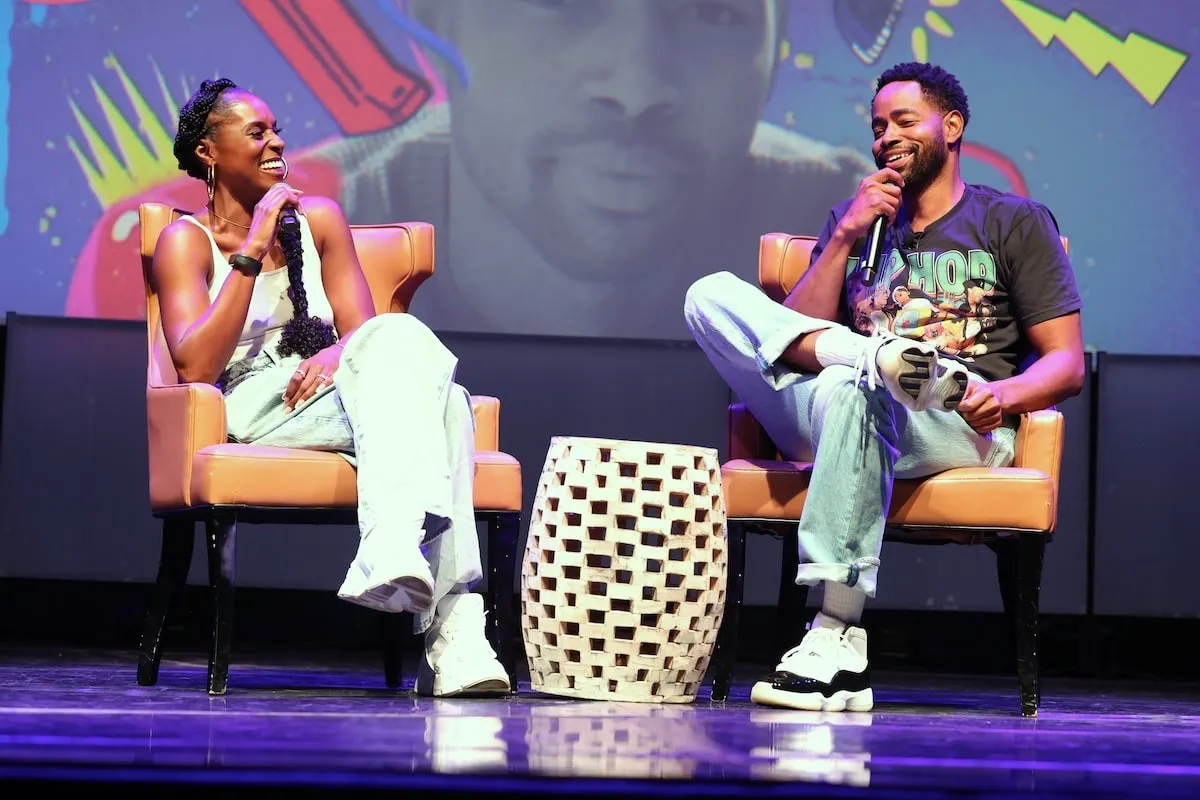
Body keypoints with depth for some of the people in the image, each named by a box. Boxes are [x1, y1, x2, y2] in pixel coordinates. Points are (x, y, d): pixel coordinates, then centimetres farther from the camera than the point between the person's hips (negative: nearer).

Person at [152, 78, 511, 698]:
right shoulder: (187, 240, 7)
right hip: (252, 411, -4)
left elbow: (361, 331, 11)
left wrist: (339, 354, -14)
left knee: (439, 397, -34)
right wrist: (253, 251, -11)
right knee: (402, 339, -33)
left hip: (324, 393, 4)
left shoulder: (319, 219, 22)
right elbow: (196, 368, -9)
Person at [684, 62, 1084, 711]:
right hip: (834, 416, 4)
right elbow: (793, 334, 13)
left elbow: (1066, 365, 7)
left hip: (959, 430, -4)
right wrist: (845, 237, 3)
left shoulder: (1015, 222, 16)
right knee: (712, 294, -14)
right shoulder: (853, 219, 27)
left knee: (847, 386, -41)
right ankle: (876, 356, -34)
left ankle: (837, 644, -44)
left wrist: (1005, 394, -15)